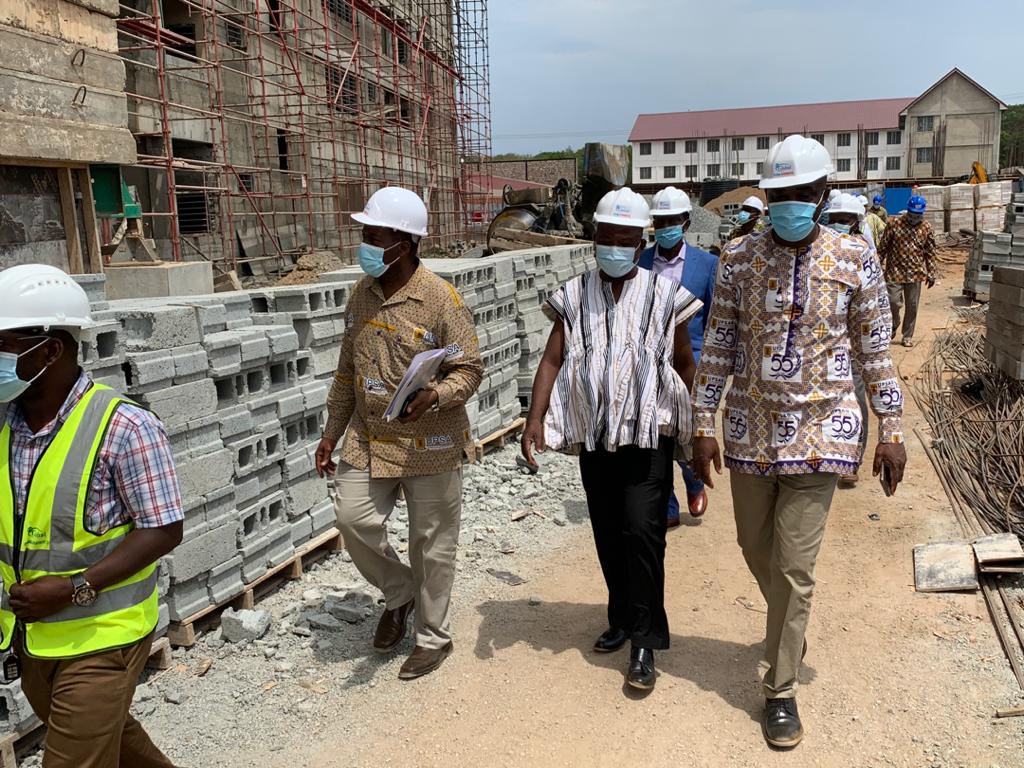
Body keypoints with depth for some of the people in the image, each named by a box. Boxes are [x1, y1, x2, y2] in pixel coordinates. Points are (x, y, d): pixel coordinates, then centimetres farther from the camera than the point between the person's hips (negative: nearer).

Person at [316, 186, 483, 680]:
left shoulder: (440, 299, -14)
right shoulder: (362, 295, 5)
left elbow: (470, 369, -11)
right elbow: (347, 370, 14)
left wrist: (434, 396, -31)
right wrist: (331, 432, 15)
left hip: (428, 443, -5)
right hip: (368, 438, 6)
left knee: (431, 543, 7)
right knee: (353, 518, -1)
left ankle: (433, 636, 27)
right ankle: (400, 592, 28)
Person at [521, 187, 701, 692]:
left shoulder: (664, 295, 1)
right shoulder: (574, 296, 6)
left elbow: (684, 365, 7)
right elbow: (552, 360, -1)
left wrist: (693, 428, 9)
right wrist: (536, 418, -14)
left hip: (649, 435, -3)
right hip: (593, 437, 3)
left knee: (642, 532, -9)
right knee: (608, 536, 12)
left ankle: (645, 642, 3)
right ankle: (622, 619, 32)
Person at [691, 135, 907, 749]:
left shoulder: (856, 258, -5)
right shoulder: (739, 257, -2)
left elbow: (875, 349, 1)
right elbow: (719, 346, 1)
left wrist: (892, 429, 0)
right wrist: (705, 426, -1)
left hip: (820, 430, -2)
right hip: (751, 428, 3)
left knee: (795, 566, -1)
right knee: (757, 550, 17)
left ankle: (781, 690, 18)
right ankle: (791, 631, 48)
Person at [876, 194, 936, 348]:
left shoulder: (926, 228, 2)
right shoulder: (894, 224, -6)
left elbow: (930, 253, 8)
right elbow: (883, 248, -2)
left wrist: (931, 274, 7)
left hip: (915, 274, 2)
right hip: (895, 272, -2)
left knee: (912, 306, 7)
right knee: (894, 303, -5)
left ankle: (908, 336, 20)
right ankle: (892, 327, 23)